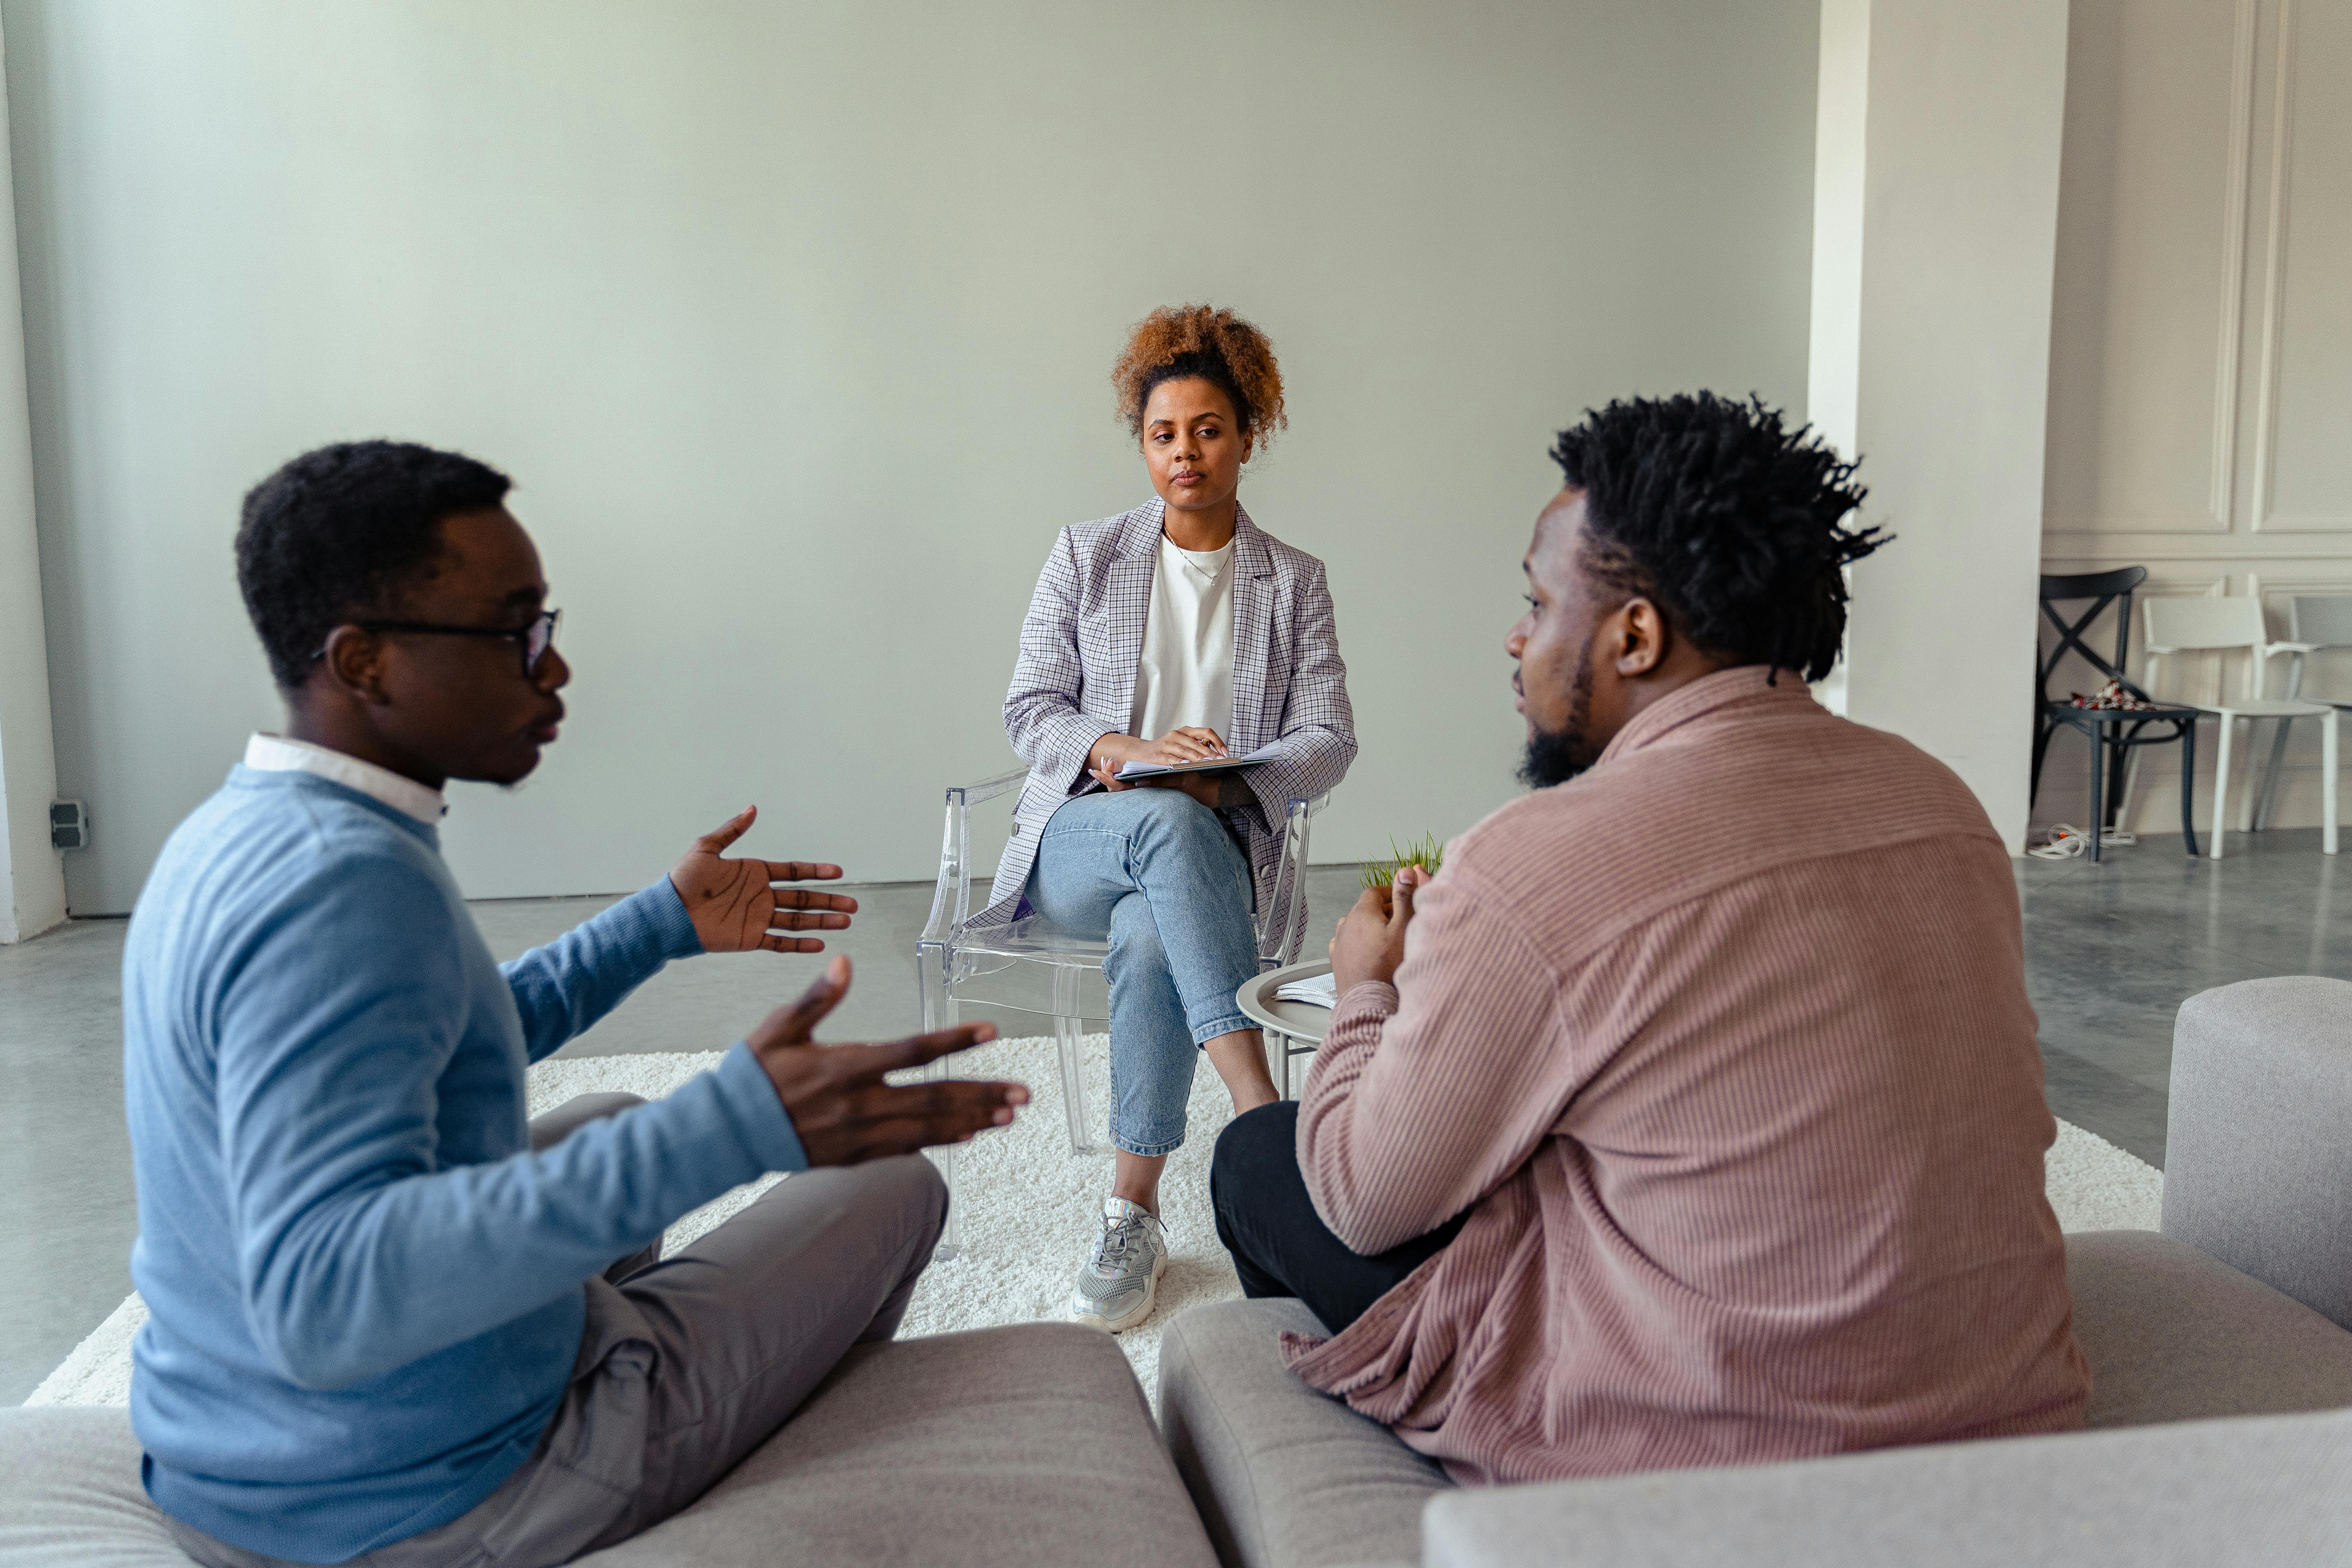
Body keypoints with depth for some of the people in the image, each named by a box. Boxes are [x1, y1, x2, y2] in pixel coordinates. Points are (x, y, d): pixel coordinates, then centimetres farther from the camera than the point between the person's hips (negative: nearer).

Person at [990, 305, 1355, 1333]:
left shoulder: (1293, 582, 9)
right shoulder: (1086, 557, 9)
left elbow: (1328, 739, 1)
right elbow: (1029, 711, 3)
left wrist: (1225, 779, -19)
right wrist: (1120, 751, -18)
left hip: (1219, 844, 0)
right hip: (1076, 840, 0)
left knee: (1149, 934, -37)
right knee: (1169, 822, -38)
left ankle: (1133, 1214, -27)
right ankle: (1264, 1113, -43)